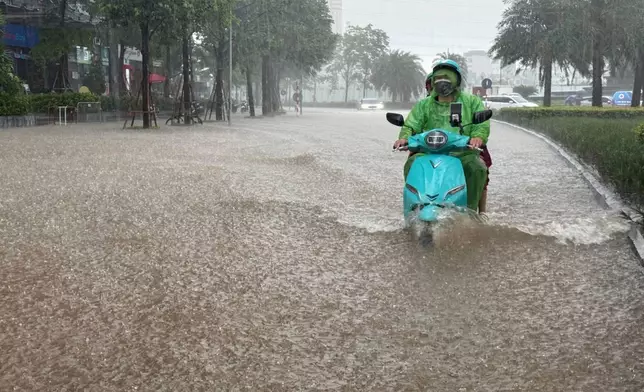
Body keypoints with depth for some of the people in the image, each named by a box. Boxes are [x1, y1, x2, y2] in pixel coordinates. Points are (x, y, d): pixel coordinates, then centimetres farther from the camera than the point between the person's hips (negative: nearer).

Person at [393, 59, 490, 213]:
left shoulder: (471, 101, 12)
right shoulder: (423, 105, 18)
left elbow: (482, 123, -1)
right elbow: (411, 125, 7)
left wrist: (478, 136, -25)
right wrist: (404, 137, -18)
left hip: (462, 152, -1)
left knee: (477, 167, -32)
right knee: (412, 165, -27)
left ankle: (470, 209, -21)